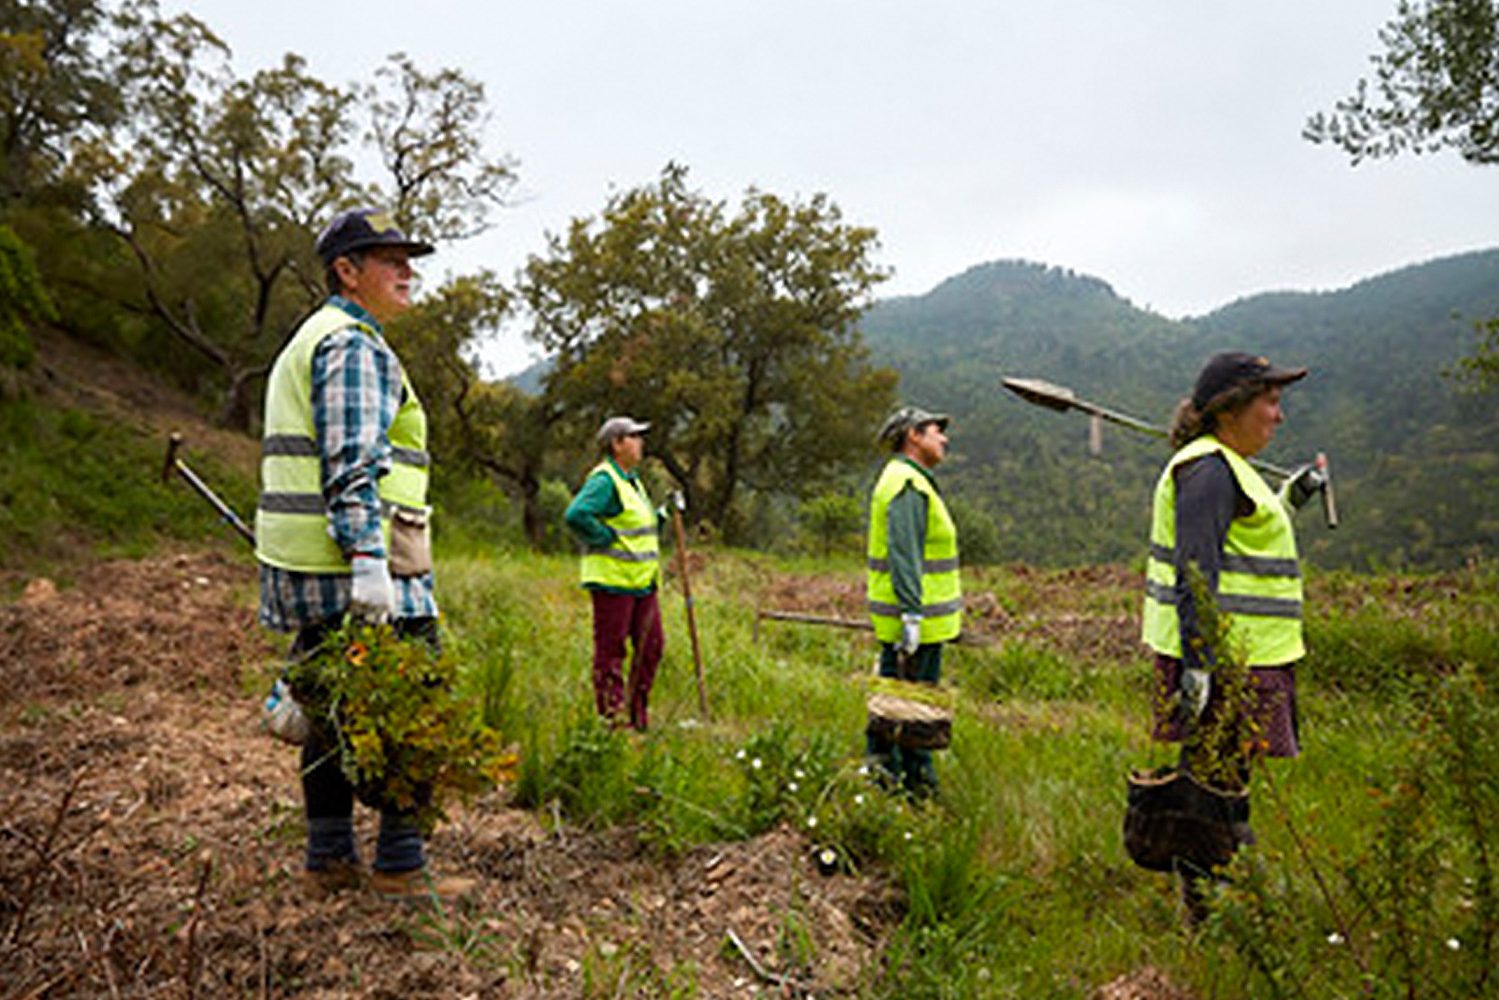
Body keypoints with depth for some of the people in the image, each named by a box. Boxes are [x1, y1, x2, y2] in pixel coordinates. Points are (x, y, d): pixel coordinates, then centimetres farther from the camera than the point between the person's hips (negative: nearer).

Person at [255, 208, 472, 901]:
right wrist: (368, 558, -25)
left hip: (301, 564, 10)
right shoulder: (353, 345, -9)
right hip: (352, 563, -10)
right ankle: (400, 867, 1)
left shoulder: (307, 343, 24)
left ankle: (330, 859, 22)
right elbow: (352, 463, -21)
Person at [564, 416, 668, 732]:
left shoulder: (632, 480, 18)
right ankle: (610, 718, 8)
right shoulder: (603, 480, -13)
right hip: (612, 580, -10)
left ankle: (638, 717, 23)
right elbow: (575, 515, -28)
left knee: (651, 645, 12)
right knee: (610, 650, -1)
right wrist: (607, 538, -20)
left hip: (642, 581, 10)